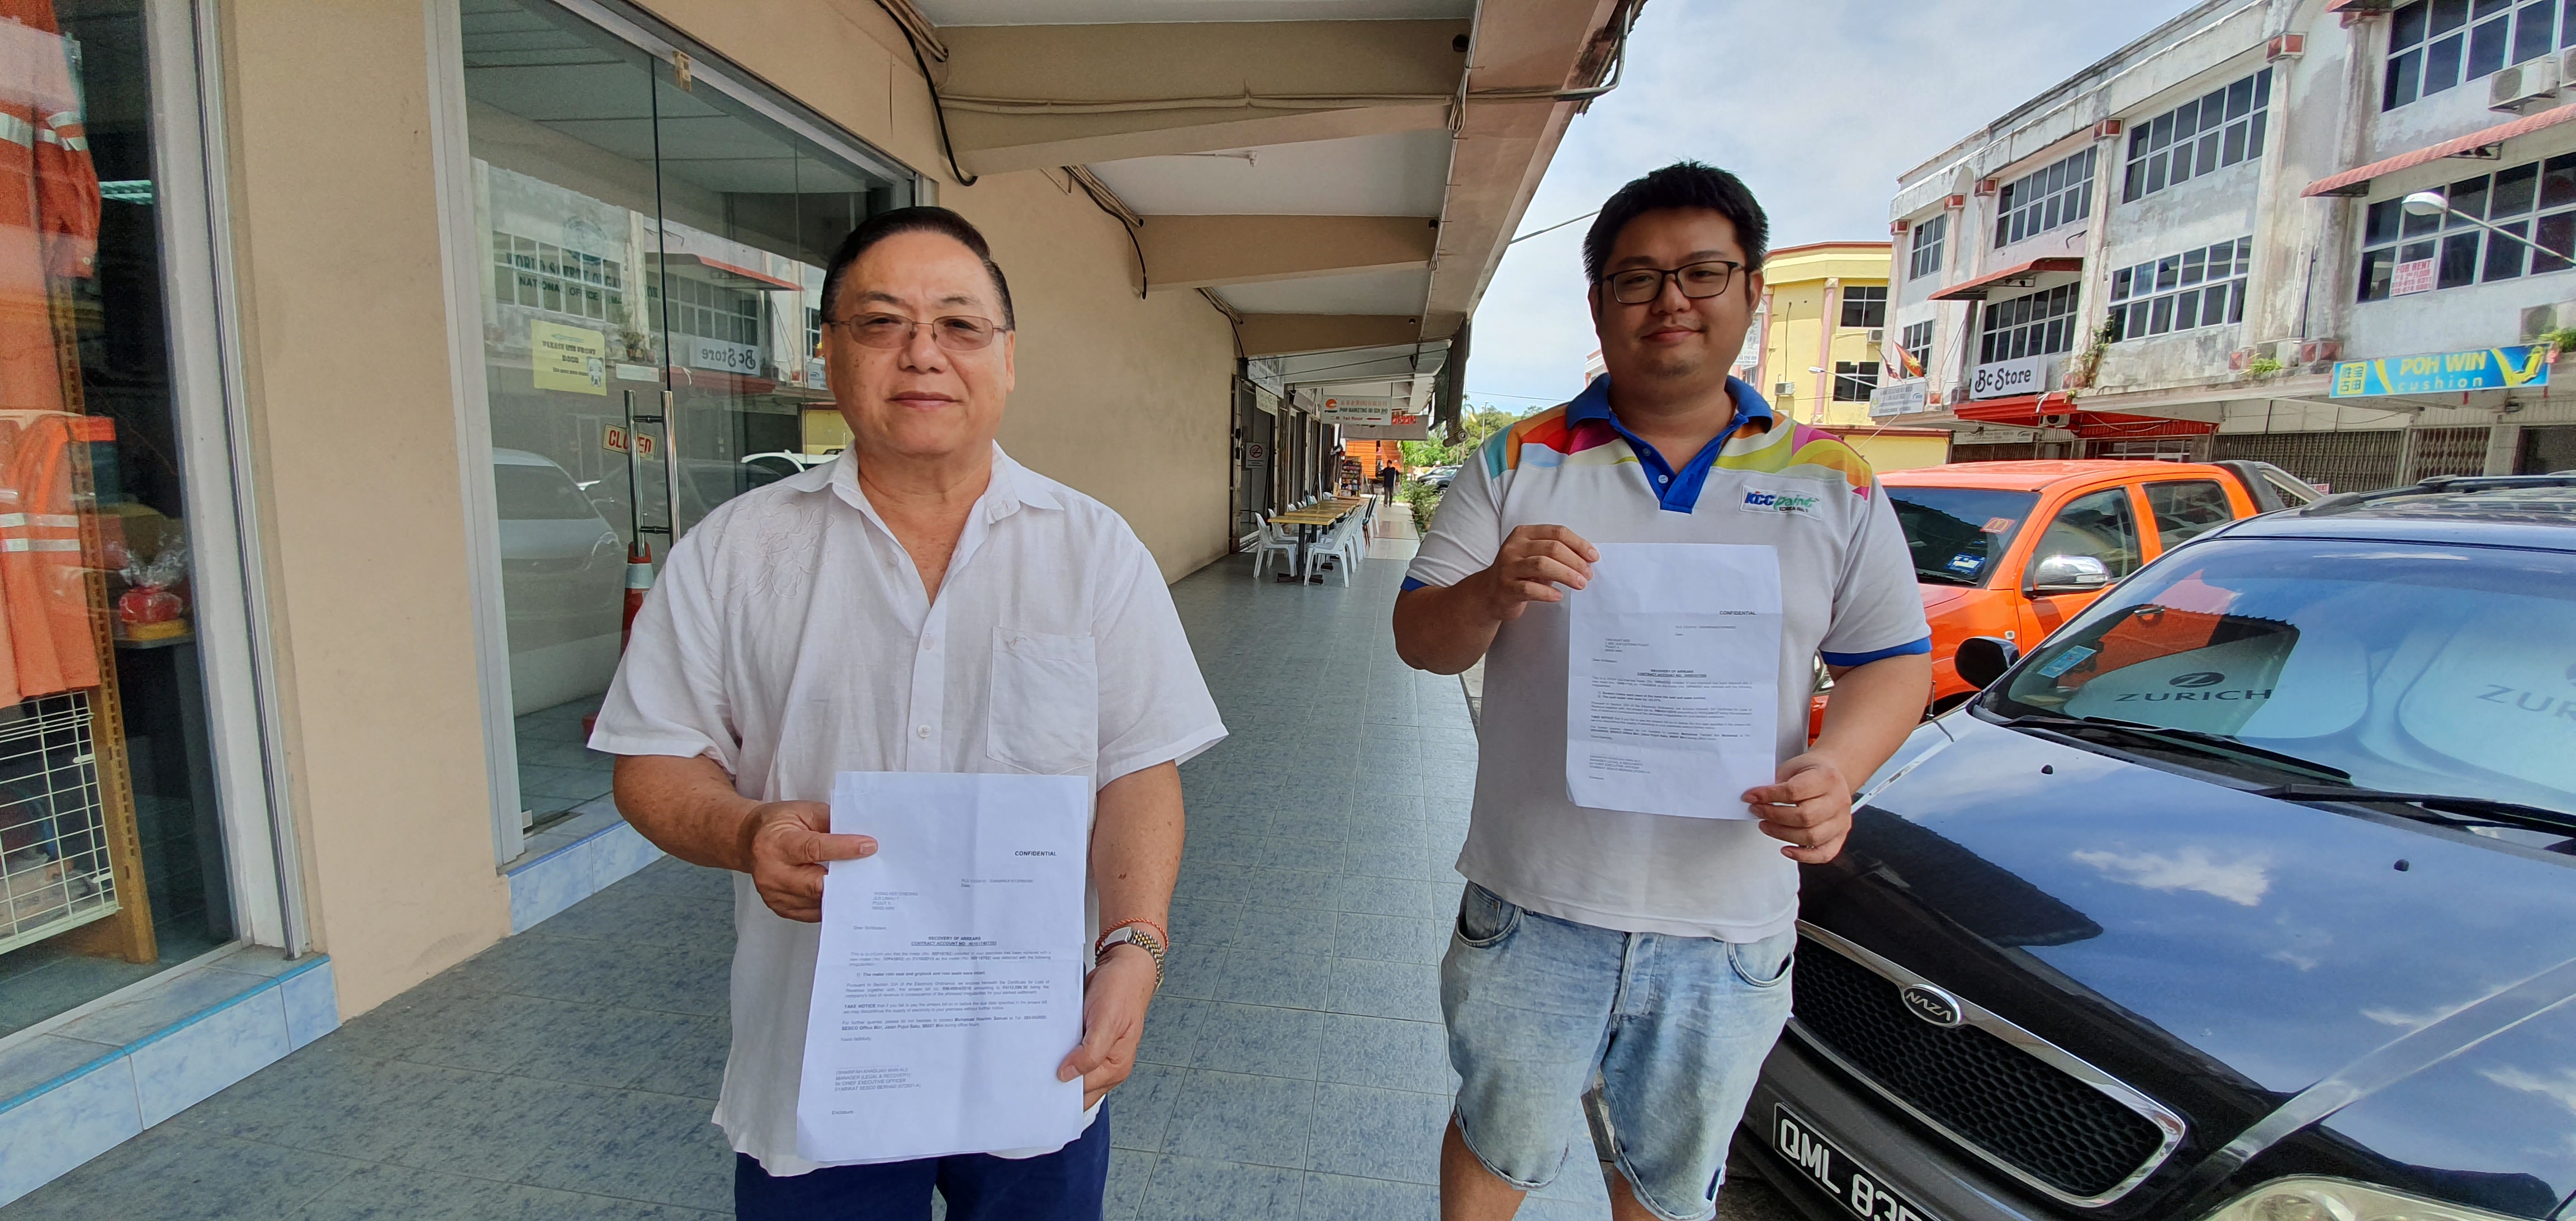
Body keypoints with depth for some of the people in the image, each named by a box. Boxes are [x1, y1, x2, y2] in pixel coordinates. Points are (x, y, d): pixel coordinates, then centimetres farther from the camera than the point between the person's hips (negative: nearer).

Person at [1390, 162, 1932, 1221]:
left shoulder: (1832, 480, 2)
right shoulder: (1517, 463, -1)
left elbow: (1894, 661, 4)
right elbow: (1418, 640, -3)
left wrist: (1835, 766, -17)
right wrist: (1492, 593, -26)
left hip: (1731, 922, 2)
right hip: (1534, 902, -1)